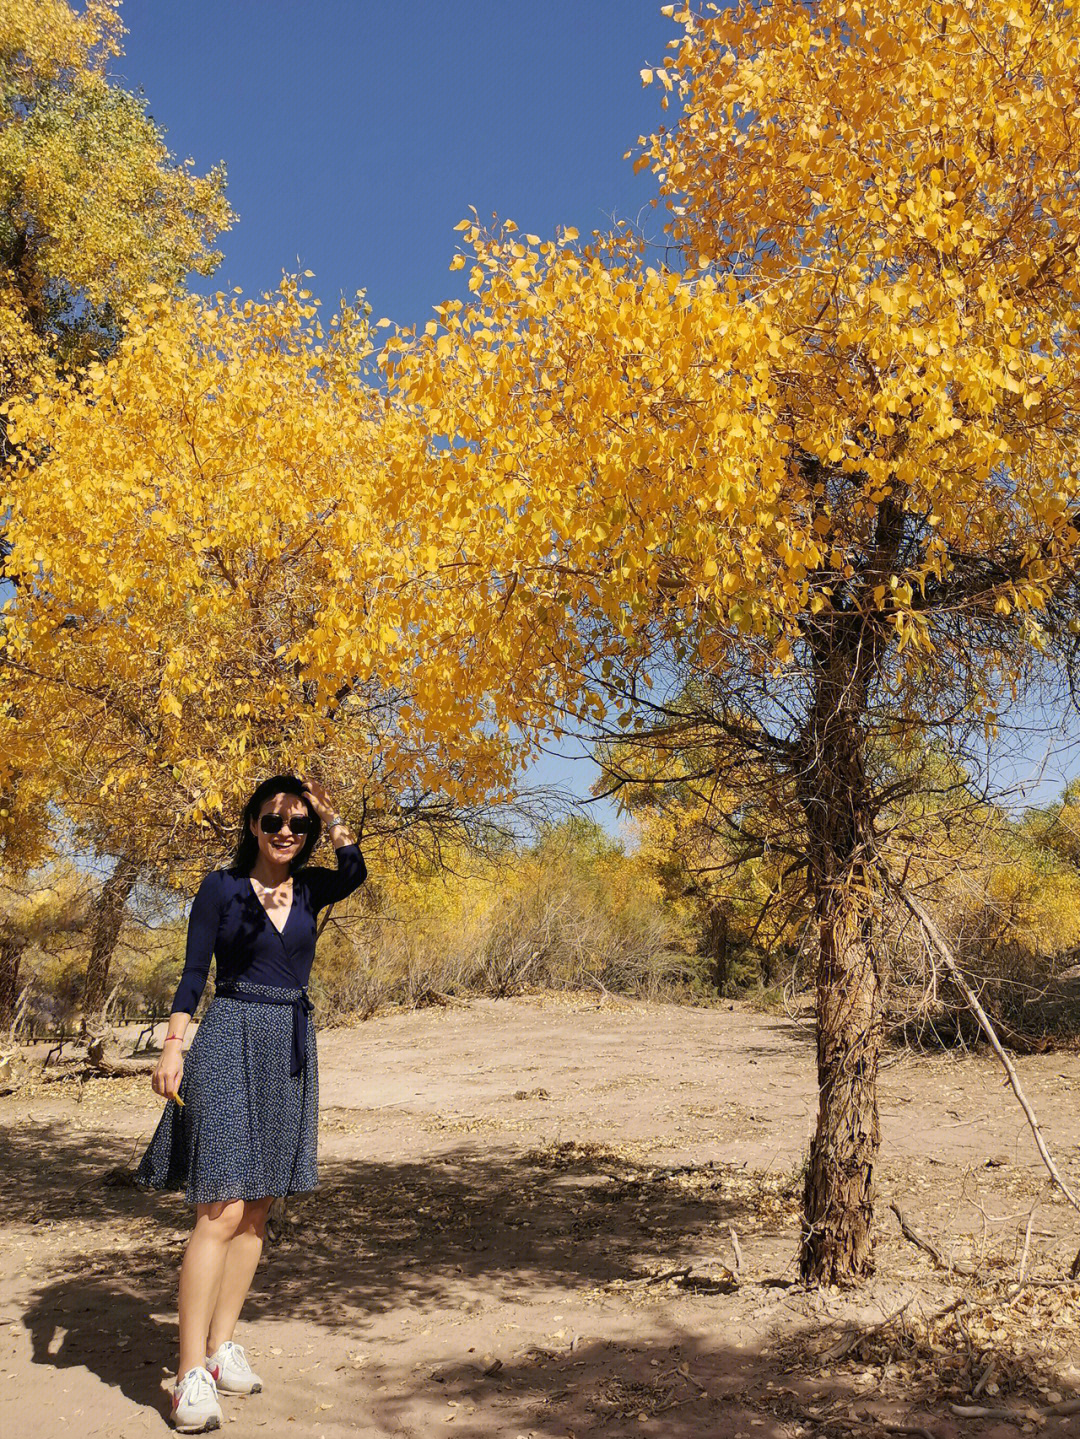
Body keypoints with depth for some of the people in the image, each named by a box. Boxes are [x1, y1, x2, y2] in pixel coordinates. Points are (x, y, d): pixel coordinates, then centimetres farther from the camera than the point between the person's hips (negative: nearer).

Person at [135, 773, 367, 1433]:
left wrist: (328, 812, -8)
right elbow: (193, 974, -2)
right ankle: (192, 1374, -7)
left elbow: (356, 872, -13)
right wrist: (173, 1046, -11)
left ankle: (222, 1346, 22)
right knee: (222, 1211, -11)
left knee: (258, 1211, 10)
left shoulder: (311, 888, 8)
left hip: (291, 1050, 5)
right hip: (232, 1043, -5)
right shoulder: (222, 887, -1)